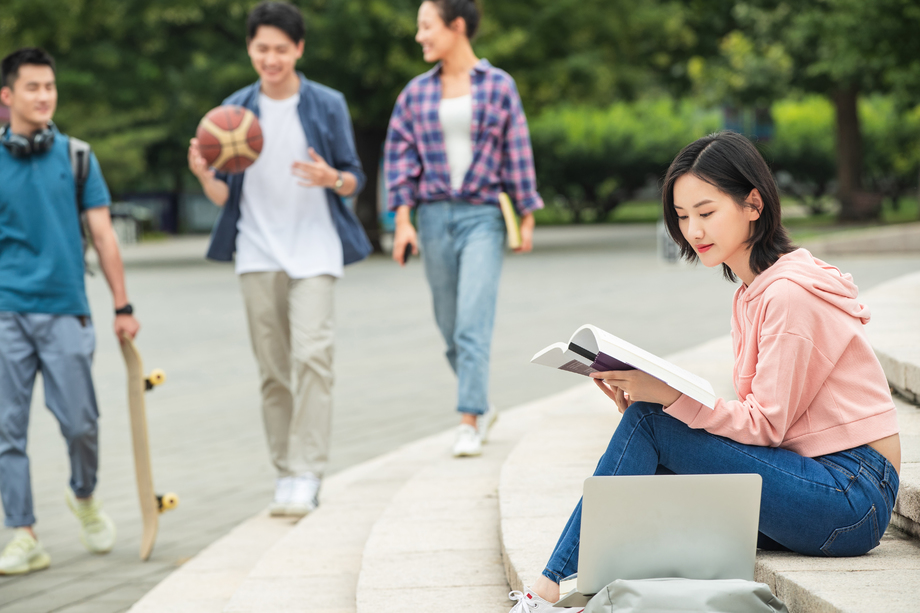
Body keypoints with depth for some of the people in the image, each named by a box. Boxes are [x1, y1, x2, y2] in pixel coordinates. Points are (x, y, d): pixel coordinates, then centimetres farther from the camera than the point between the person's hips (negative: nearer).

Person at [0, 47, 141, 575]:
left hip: (65, 310, 0)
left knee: (80, 422, -2)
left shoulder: (75, 156, 6)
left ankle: (85, 497, 27)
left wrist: (123, 307, 6)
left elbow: (103, 235, 8)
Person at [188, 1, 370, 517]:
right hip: (258, 253, 3)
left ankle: (307, 475, -17)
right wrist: (204, 174, -14)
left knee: (312, 353, -16)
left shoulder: (328, 105, 1)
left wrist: (331, 178, -19)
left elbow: (354, 180, 4)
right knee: (273, 367, 4)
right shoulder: (236, 109, 7)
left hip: (314, 250, -3)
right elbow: (225, 195, 8)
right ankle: (286, 471, 13)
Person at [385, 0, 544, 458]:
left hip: (483, 216, -4)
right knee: (450, 326, 10)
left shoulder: (498, 86, 1)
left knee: (474, 323, -14)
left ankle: (468, 424, -15)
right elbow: (401, 156, 7)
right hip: (434, 216, 4)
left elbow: (518, 154, 2)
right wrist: (402, 220, -1)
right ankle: (482, 406, 29)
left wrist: (527, 218, 1)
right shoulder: (417, 93, 8)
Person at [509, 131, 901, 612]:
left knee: (648, 422, -15)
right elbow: (754, 418, 9)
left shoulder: (790, 293, -14)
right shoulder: (752, 294, 15)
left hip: (852, 492, -9)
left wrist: (667, 396, -24)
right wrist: (642, 396, -2)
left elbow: (766, 423, -16)